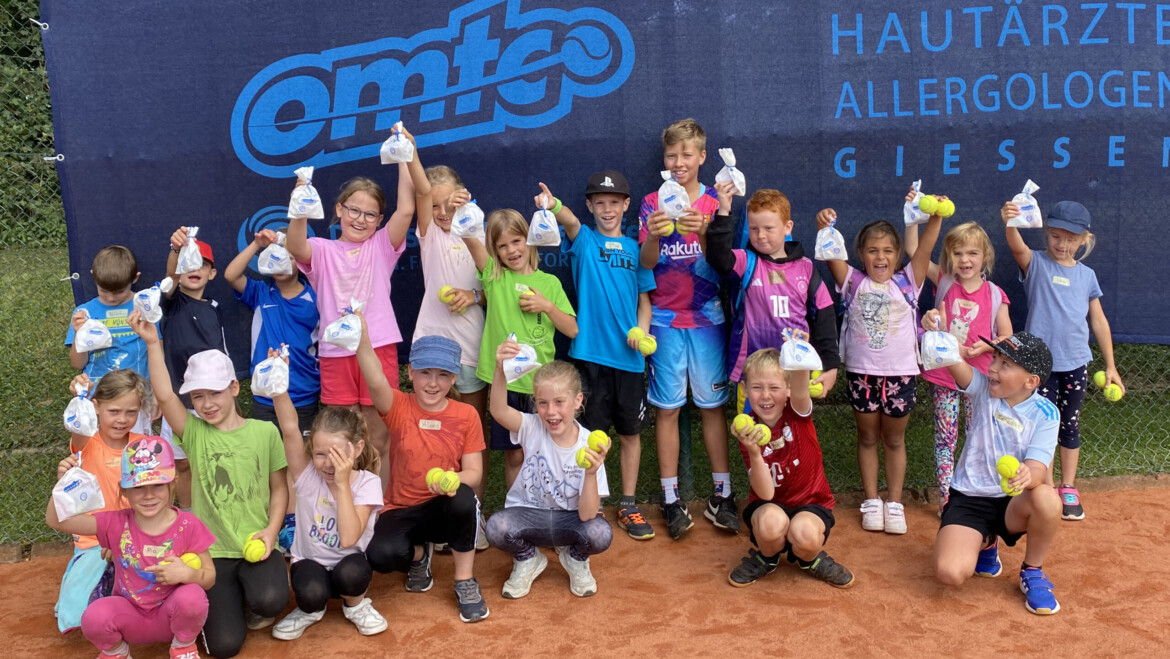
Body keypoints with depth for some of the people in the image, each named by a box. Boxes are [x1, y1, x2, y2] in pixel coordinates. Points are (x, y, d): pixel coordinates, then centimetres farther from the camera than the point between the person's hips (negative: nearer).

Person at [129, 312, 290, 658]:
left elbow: (279, 488, 5)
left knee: (270, 600, -32)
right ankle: (230, 598, 26)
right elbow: (164, 396, -18)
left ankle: (252, 600, 8)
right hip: (211, 550, 1)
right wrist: (153, 343, -26)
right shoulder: (195, 433, -1)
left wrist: (270, 531, -10)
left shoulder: (265, 432, 0)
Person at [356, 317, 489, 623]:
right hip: (402, 511, 0)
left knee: (462, 496, -36)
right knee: (381, 555, -31)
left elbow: (474, 471, -5)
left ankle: (465, 582, -13)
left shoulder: (466, 415, -4)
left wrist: (455, 480, -30)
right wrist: (362, 338, -50)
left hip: (445, 509, 0)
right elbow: (376, 382, -31)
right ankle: (418, 555, 10)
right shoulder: (399, 407, -8)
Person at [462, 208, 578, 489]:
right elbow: (469, 240, -14)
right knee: (514, 455, 8)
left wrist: (547, 306, -9)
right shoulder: (494, 277, 4)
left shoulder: (550, 283, 7)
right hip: (505, 380, -1)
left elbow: (572, 330, 5)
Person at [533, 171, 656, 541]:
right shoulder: (583, 239, 3)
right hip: (590, 352, -3)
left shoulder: (635, 248, 11)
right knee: (593, 434, 2)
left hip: (629, 355, 3)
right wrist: (554, 207, -43)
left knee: (631, 432, 10)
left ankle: (628, 506, 24)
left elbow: (644, 298, 13)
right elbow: (570, 222, -20)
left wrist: (641, 330, -8)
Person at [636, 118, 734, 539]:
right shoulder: (652, 203, 4)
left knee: (712, 405, 5)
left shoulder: (715, 203, 4)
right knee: (667, 407, 2)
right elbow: (646, 262, -4)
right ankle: (671, 499, 10)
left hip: (707, 317, 0)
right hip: (665, 318, 0)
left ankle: (722, 495, 15)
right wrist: (653, 234, -26)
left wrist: (703, 232, -25)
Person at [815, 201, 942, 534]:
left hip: (900, 372, 0)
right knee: (868, 438, 13)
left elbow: (924, 248, -15)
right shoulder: (853, 282, -2)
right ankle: (871, 501, 25)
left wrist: (935, 218, -32)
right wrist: (824, 228, -36)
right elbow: (831, 256, -16)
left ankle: (894, 503, 23)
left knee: (894, 440, 13)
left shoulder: (907, 282, -2)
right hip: (861, 372, 0)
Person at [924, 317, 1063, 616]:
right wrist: (938, 331, -48)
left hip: (1013, 502, 0)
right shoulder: (984, 389, -6)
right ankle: (985, 543, 15)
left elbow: (1038, 469, -21)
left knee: (1047, 499, -36)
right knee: (951, 572, -24)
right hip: (968, 498, 0)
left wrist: (1027, 476, -46)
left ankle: (1032, 573, -5)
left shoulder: (1045, 414, -9)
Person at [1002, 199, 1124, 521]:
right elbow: (1017, 247, -27)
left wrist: (1110, 366, 11)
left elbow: (1098, 321, 11)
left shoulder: (1087, 275, 7)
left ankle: (1068, 489, 24)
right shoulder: (1036, 263, -3)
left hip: (1076, 362, 3)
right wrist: (1010, 223, -50)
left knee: (1070, 426, 11)